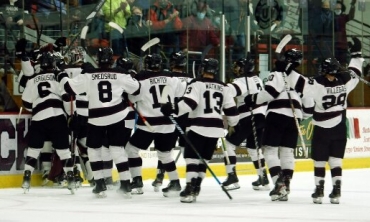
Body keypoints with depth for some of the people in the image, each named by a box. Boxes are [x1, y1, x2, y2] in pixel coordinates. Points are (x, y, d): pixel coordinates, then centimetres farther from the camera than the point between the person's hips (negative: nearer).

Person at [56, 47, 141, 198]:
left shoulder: (88, 76, -5)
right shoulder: (120, 75, -1)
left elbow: (71, 87, -3)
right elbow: (136, 89, 9)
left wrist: (62, 77, 16)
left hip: (96, 119, -1)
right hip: (117, 116, 1)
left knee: (93, 149, 15)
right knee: (117, 149, 8)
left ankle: (100, 185, 8)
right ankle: (125, 184, 2)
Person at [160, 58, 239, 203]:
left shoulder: (197, 84, -5)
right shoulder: (224, 88, 11)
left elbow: (189, 102, -20)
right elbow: (231, 110, 12)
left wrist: (173, 109, -23)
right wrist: (233, 123, 30)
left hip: (198, 126, -5)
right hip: (216, 128, 5)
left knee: (191, 156, -5)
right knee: (204, 158, 14)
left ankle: (190, 188, -17)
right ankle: (196, 187, 13)